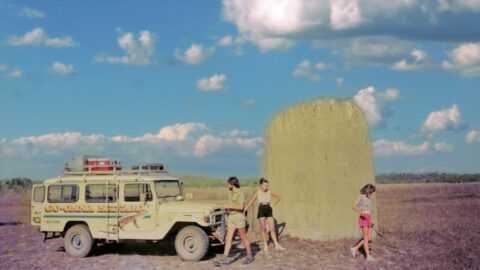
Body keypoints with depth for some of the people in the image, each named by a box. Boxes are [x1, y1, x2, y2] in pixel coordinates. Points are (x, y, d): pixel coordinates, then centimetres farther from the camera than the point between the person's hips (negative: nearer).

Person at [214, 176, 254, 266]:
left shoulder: (240, 194, -12)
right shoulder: (230, 193, 15)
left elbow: (241, 207, -22)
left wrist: (228, 206, -18)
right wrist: (226, 208, 6)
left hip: (239, 217, -8)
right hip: (231, 218, 8)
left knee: (243, 238, 3)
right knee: (228, 238, -2)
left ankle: (249, 256, 18)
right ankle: (224, 259, -7)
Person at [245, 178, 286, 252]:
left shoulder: (269, 192, 3)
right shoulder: (258, 192, -5)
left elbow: (278, 197, 16)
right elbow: (251, 201, -6)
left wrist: (273, 204, 7)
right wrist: (244, 210, -13)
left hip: (269, 209, 2)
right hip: (261, 210, -2)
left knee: (272, 228, 0)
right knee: (263, 229, 0)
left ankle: (276, 245, 2)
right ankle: (265, 245, 9)